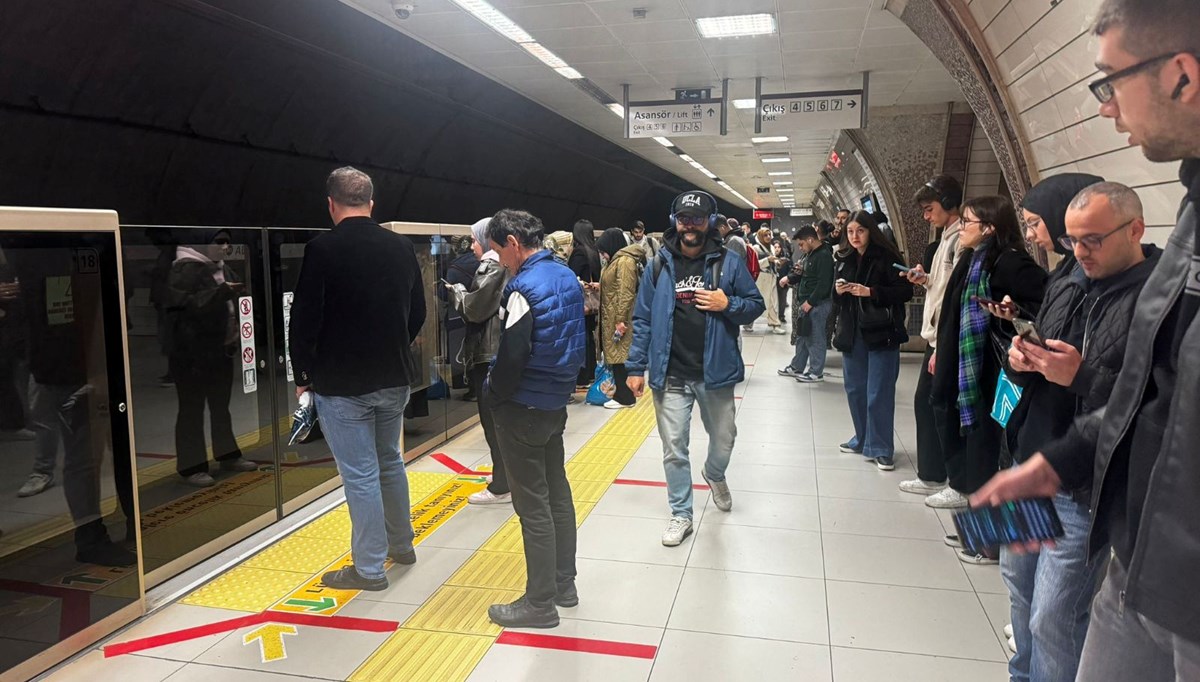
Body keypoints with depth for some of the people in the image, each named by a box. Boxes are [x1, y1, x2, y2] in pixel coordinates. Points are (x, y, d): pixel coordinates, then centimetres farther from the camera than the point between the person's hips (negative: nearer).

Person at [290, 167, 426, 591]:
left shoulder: (322, 250, -14)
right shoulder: (402, 248, 2)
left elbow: (305, 319, -13)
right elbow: (418, 312, 9)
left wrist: (303, 374, 0)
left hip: (341, 384, -6)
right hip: (394, 379, 6)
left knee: (361, 475, 2)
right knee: (390, 462, 21)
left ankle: (369, 568, 13)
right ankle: (401, 545, 35)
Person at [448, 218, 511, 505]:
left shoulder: (491, 266, -13)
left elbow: (475, 307, -17)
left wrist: (456, 291, 0)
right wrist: (461, 293, 8)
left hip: (489, 354, -10)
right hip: (500, 350, 10)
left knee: (493, 420, -4)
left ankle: (502, 486, 2)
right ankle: (509, 476, 28)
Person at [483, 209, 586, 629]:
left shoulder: (525, 288, -20)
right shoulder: (567, 277, 6)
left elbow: (512, 356, -22)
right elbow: (578, 342, 11)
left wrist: (494, 393, -6)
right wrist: (564, 383, 15)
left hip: (523, 409, -9)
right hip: (556, 403, 9)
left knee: (533, 506, 1)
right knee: (557, 493, 18)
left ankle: (540, 602, 12)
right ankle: (564, 584, 31)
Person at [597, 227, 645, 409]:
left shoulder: (625, 261, -17)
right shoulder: (617, 260, 15)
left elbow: (626, 293, -22)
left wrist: (621, 320, -23)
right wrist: (597, 287, 15)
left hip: (619, 318, -10)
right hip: (612, 318, 10)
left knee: (620, 356, -4)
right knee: (616, 355, 14)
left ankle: (625, 397, 2)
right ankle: (620, 392, 23)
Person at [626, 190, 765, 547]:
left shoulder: (729, 261, -2)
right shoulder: (658, 266, 1)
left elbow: (756, 305, 5)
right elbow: (643, 320, 4)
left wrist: (728, 304, -15)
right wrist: (636, 367, 1)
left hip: (715, 371, 0)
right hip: (670, 375, 0)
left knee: (723, 439, 17)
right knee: (673, 448, 5)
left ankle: (715, 475, 51)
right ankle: (681, 515, 22)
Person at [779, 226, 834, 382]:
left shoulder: (824, 256, -16)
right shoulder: (811, 254, 14)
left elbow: (824, 284, -21)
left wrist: (810, 302, -19)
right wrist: (790, 278, 15)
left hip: (817, 304, -10)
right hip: (807, 302, 10)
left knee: (815, 338, -2)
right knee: (802, 335, 16)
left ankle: (816, 372, 7)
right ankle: (797, 367, 26)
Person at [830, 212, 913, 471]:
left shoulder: (886, 257, -7)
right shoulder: (843, 259, 10)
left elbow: (905, 292, -11)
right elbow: (835, 299, 17)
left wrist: (871, 291, -20)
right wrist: (837, 291, -6)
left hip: (881, 333, -6)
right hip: (852, 332, 6)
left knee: (879, 394, -4)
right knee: (855, 390, 13)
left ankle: (881, 449, 5)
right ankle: (863, 439, 29)